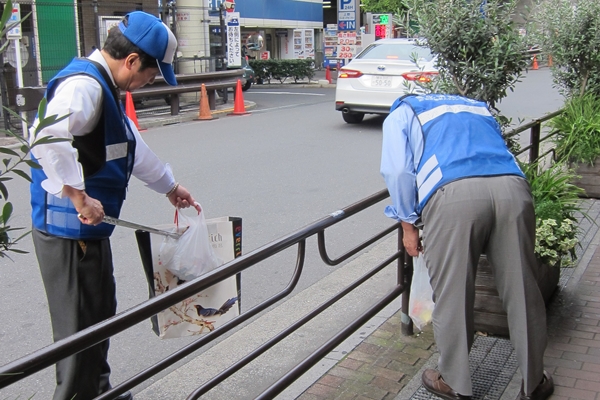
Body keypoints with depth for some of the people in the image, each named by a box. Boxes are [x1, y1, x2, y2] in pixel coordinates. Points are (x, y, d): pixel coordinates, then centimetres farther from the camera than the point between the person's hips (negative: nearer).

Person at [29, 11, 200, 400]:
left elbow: (132, 145, 28)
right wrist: (79, 196, -32)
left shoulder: (104, 87, 15)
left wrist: (170, 186, 36)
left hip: (90, 228, 11)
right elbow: (47, 137, -38)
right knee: (80, 326, 2)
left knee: (102, 315, 23)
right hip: (69, 230, -11)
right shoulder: (84, 84, -19)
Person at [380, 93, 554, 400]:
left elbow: (397, 172, 10)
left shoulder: (401, 114, 25)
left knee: (451, 296, 10)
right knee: (522, 291, 14)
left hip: (452, 194, -4)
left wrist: (409, 226, 18)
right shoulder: (478, 106, 38)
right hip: (512, 188, 4)